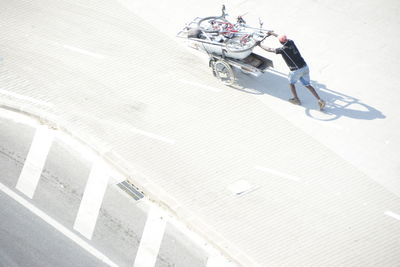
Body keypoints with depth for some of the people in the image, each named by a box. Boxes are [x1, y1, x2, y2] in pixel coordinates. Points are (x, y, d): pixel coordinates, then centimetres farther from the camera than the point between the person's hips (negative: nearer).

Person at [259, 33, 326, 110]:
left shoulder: (282, 49, -14)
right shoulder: (291, 42, 3)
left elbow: (269, 49, -1)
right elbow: (283, 38, 25)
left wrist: (260, 44, 15)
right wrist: (272, 33, 38)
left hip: (296, 70, -6)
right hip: (305, 67, 6)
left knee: (291, 82, 25)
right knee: (307, 84, 15)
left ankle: (296, 99, 34)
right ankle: (320, 100, 7)